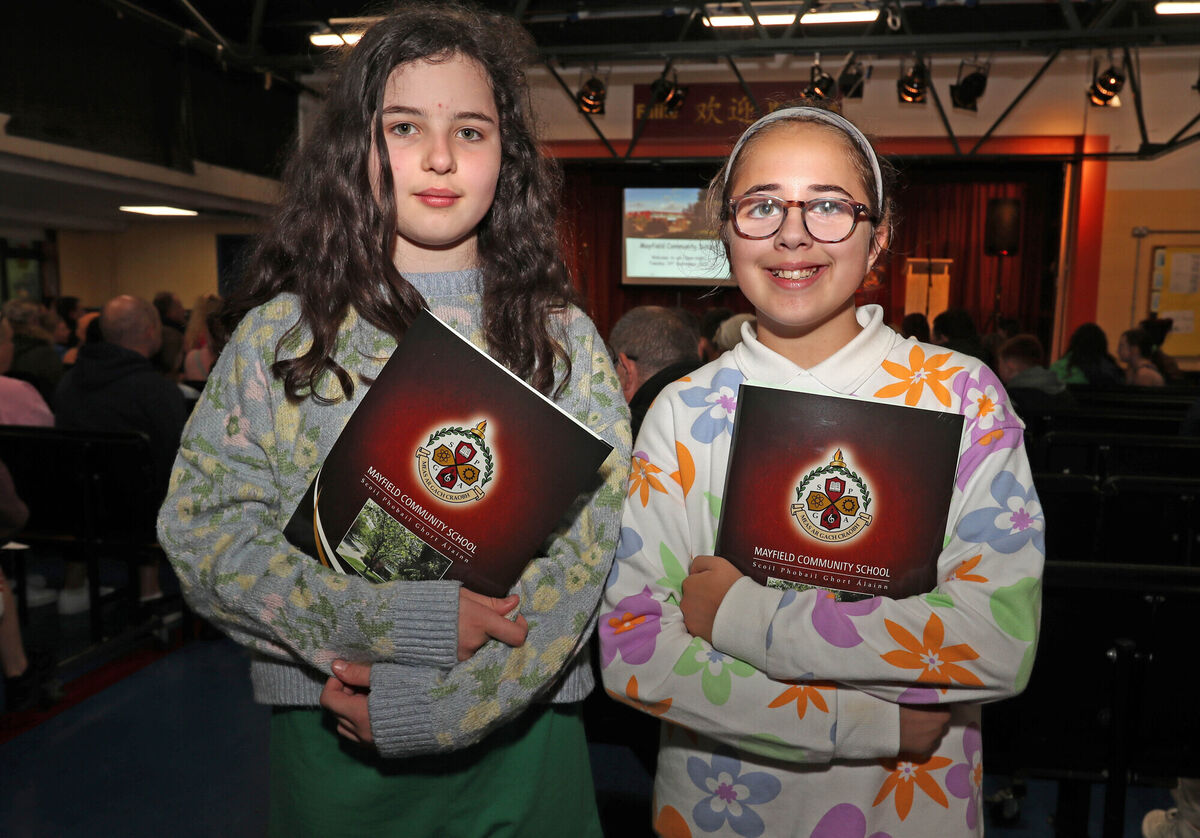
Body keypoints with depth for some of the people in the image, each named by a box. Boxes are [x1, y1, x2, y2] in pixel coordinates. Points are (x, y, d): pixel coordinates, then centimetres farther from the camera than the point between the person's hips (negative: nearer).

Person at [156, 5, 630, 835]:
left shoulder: (564, 341, -2)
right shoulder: (282, 331, -2)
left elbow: (579, 556, -10)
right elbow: (202, 528, -8)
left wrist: (425, 705, -19)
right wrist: (412, 624, -19)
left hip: (515, 734, 0)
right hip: (326, 735, 1)